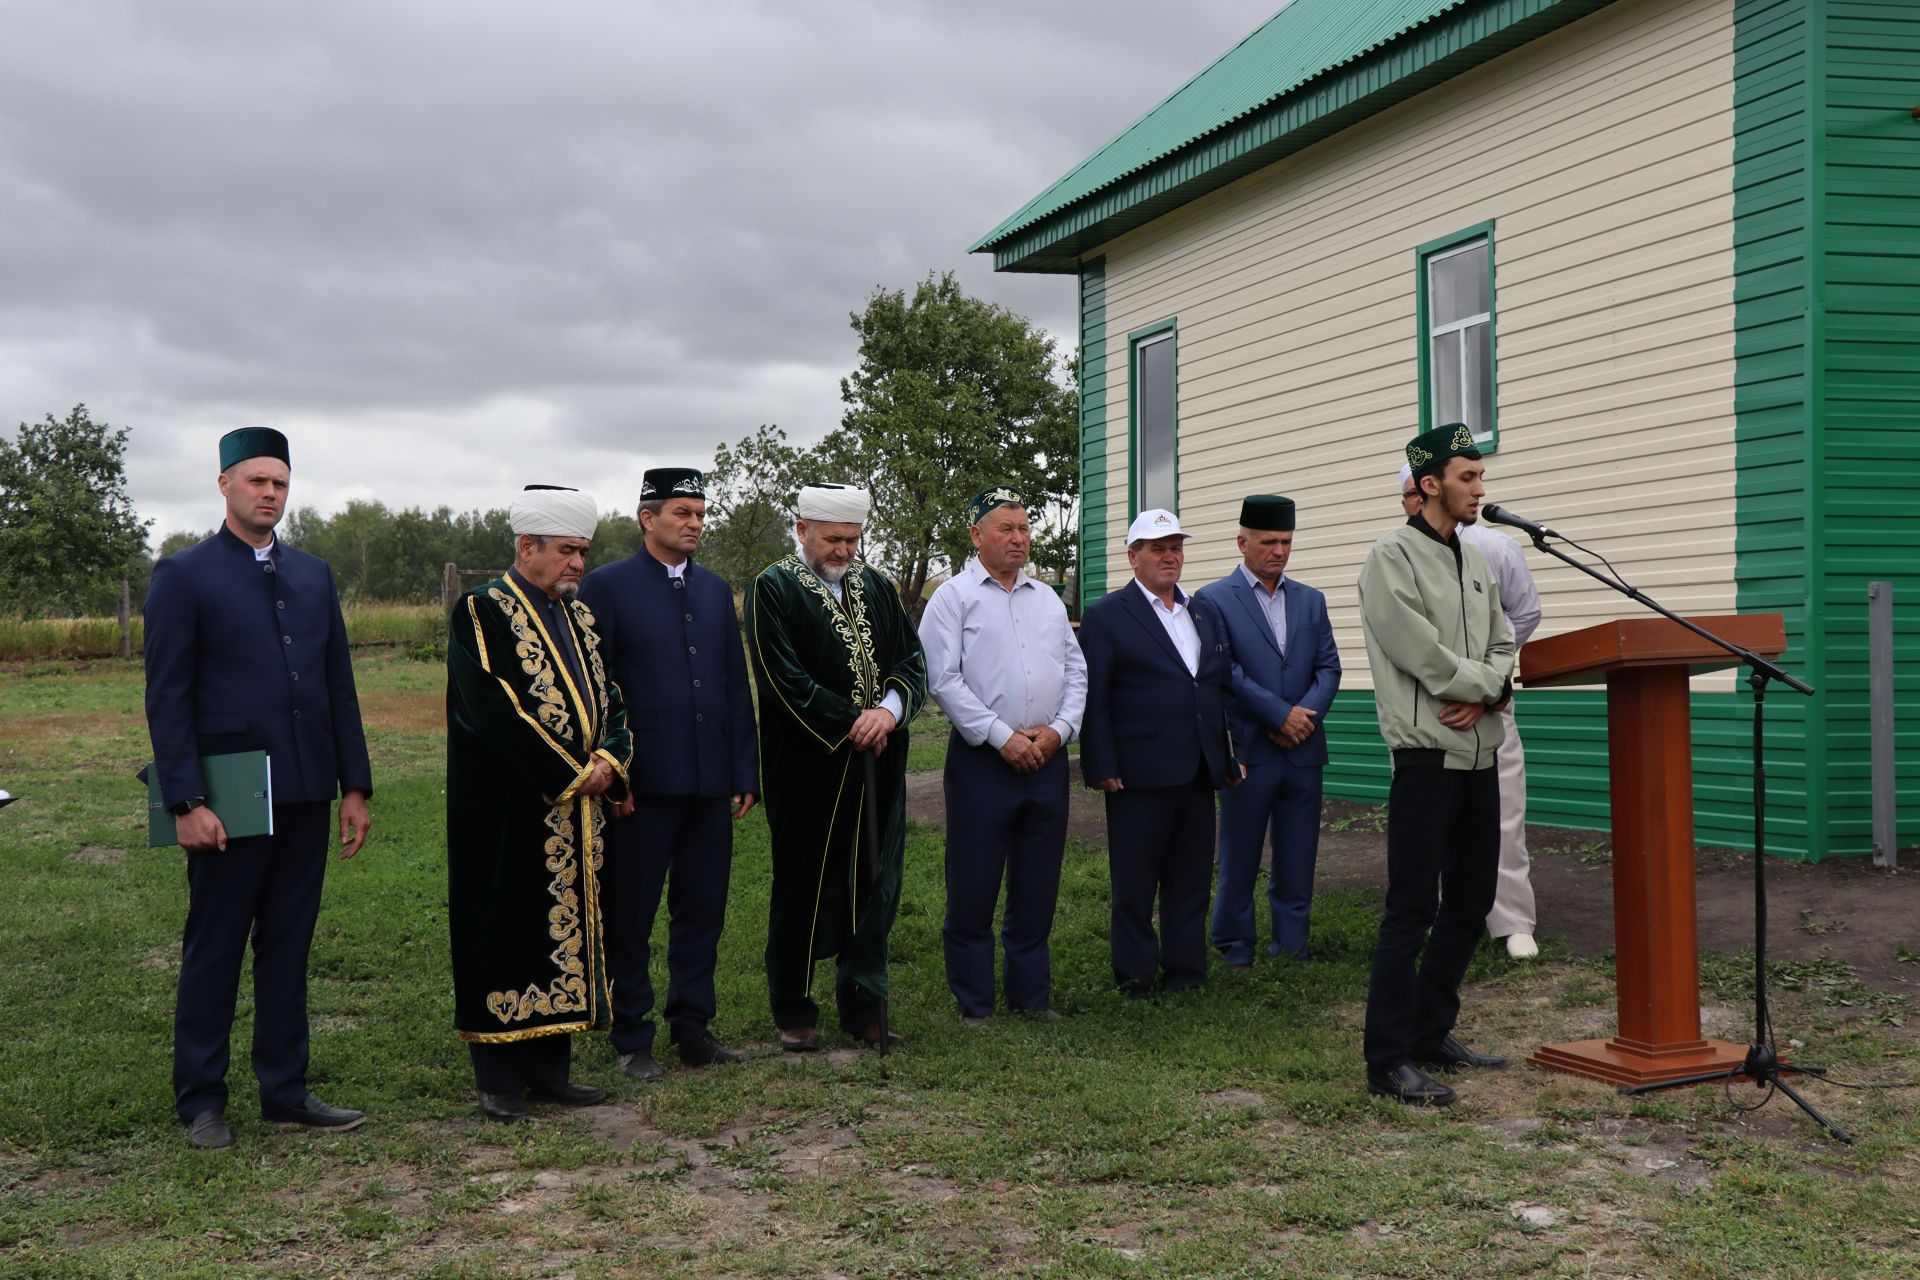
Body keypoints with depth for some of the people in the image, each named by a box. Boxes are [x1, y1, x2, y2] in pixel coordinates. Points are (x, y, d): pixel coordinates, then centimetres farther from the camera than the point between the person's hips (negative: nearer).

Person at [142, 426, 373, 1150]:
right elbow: (167, 697, -7)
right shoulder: (184, 577, -3)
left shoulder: (314, 575, 12)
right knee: (214, 951, 5)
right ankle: (200, 1100, 16)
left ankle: (285, 1091, 21)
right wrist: (185, 802, -14)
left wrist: (355, 785, 8)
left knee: (289, 948, 11)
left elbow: (339, 685, 13)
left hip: (305, 797, 5)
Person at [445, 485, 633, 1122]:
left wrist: (610, 764, -6)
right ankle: (501, 1078, 8)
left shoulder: (578, 614, 14)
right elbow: (495, 710, -18)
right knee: (506, 933, 0)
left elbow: (609, 698, 14)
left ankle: (549, 1066, 18)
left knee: (567, 927, 9)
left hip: (575, 815, 7)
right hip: (508, 814, -7)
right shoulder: (482, 612, -9)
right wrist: (574, 774, -16)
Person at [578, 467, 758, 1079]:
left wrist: (746, 771, 9)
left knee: (703, 912, 11)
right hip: (643, 782, -5)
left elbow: (736, 685, 14)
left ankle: (692, 1026, 23)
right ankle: (631, 1039, 15)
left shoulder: (716, 590, 13)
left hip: (711, 780, 5)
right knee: (629, 916, 4)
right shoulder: (607, 585, -3)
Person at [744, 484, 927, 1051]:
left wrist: (888, 712, -12)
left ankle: (864, 1009, 19)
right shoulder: (773, 590, -4)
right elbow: (783, 679, -13)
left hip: (877, 765, 5)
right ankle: (794, 1014, 15)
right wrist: (852, 724, -14)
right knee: (802, 888, 3)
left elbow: (913, 661, 8)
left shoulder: (876, 587, 13)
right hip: (807, 767, -5)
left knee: (873, 887, 8)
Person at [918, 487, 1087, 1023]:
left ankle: (1031, 994, 22)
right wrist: (1002, 736, -14)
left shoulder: (1048, 598, 15)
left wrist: (1059, 728, -3)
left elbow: (1076, 671, 15)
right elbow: (943, 679, -10)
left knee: (1037, 887, 11)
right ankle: (973, 1003, 10)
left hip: (1047, 758, 5)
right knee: (973, 888, -1)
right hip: (982, 758, -5)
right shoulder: (954, 596, -2)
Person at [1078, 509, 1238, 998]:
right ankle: (1135, 978, 14)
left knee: (1191, 879, 11)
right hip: (1139, 774, -6)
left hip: (1198, 773, 6)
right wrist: (1102, 768, -14)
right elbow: (1093, 699, -8)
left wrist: (1228, 757, 11)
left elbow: (1224, 686, 17)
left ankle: (1185, 972, 21)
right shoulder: (1106, 616, -4)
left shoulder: (1205, 612, 15)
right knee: (1134, 883, 4)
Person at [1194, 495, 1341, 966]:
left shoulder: (1310, 600, 13)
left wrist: (1306, 716, -10)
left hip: (1303, 748, 4)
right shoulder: (1214, 600, -3)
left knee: (1297, 861, 8)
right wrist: (1281, 715, -15)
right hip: (1248, 749, -4)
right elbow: (1225, 671, -12)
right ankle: (1235, 949, 16)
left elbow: (1329, 666, 8)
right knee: (1239, 860, 4)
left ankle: (1291, 946, 17)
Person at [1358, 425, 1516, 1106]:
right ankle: (1388, 1060, -3)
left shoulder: (1477, 563, 17)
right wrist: (1487, 682, -6)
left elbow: (1502, 648, 13)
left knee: (1470, 900, 14)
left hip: (1479, 755, 9)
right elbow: (1420, 651, -18)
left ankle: (1432, 1032, 26)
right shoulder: (1393, 557, -8)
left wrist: (1485, 695, -8)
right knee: (1412, 910, -8)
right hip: (1427, 757, -8)